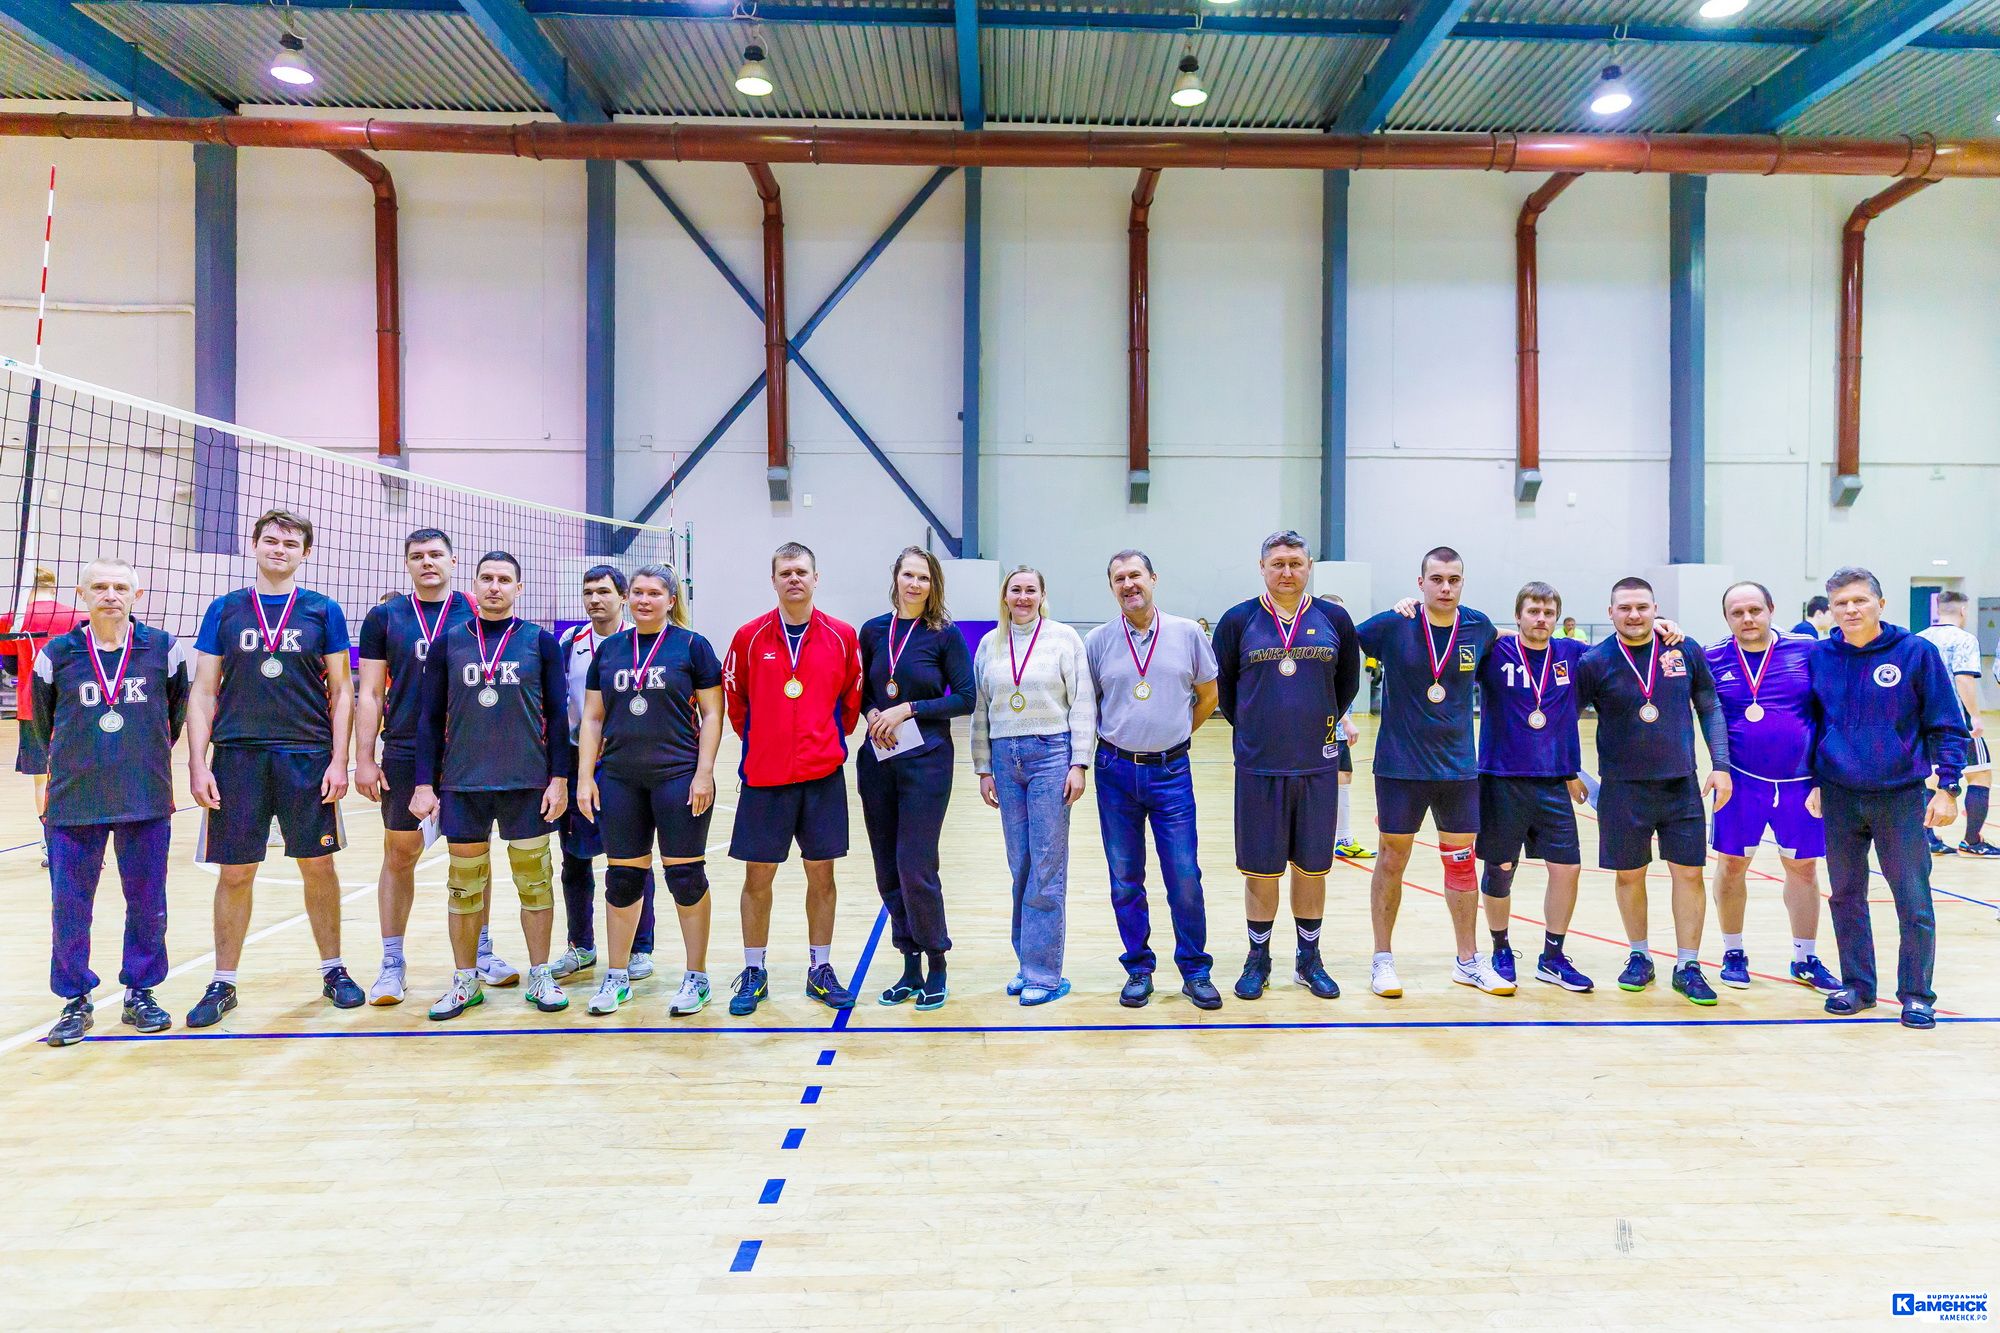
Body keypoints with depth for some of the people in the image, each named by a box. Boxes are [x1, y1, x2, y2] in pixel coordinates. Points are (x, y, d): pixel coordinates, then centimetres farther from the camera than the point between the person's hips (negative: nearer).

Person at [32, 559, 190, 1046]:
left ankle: (140, 993, 22)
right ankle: (76, 1000, 21)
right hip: (73, 800, 0)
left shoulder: (164, 649, -1)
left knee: (147, 902, 7)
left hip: (146, 799, 0)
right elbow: (43, 721, 14)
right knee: (70, 904, 5)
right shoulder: (56, 654, 0)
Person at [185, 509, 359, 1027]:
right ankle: (223, 984, 22)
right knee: (235, 873, 6)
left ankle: (333, 970, 21)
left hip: (308, 756, -1)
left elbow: (341, 692, 3)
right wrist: (197, 764, -2)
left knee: (318, 867, 6)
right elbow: (203, 691, 6)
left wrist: (338, 761, -5)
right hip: (237, 757, 1)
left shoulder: (324, 610, 4)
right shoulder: (225, 610, 7)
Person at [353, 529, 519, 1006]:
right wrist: (364, 759, -1)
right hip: (404, 752, 0)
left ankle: (481, 951, 24)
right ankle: (392, 963, 19)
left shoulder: (476, 613, 3)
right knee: (399, 855, 6)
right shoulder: (384, 616, 5)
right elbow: (370, 693, 5)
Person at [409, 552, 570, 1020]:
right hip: (462, 785, 1)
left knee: (534, 881, 5)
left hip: (528, 784, -1)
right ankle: (465, 981, 24)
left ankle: (540, 975, 19)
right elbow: (430, 718, 7)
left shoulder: (541, 642, 2)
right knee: (465, 884, 9)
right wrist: (424, 784, 2)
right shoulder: (448, 643, 6)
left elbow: (556, 716, 2)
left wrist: (559, 778, -4)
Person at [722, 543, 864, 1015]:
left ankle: (820, 970, 22)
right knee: (757, 875, 5)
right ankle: (754, 973, 21)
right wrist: (762, 742, 10)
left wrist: (829, 741, 8)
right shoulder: (750, 636, 0)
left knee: (821, 873, 8)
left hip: (823, 774, 1)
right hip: (763, 776, 0)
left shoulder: (842, 636, 1)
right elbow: (734, 700, 9)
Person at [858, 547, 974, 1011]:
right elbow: (861, 690, 15)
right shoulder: (873, 630, 6)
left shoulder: (945, 635, -5)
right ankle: (910, 967, 23)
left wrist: (908, 709, -14)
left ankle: (936, 964, 14)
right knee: (887, 870, 9)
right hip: (877, 760, 5)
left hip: (926, 760, -5)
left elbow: (965, 697, -7)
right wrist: (872, 713, -6)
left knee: (915, 867, -6)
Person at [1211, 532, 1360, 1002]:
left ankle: (1309, 959, 27)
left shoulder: (1334, 619, 3)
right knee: (1260, 870, 7)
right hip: (1258, 767, -1)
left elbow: (1348, 683, 14)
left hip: (1318, 765, 1)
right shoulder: (1238, 620, 0)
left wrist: (1321, 726, 11)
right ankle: (1258, 958, 23)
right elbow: (1222, 686, 8)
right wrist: (1253, 731, 9)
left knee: (1312, 868, 11)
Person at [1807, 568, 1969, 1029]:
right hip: (1838, 798, 3)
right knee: (1846, 896, 11)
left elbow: (1947, 727, -2)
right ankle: (1856, 984, 24)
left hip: (1901, 797, -2)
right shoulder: (1818, 657, 2)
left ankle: (1916, 994, 18)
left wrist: (1947, 787, -7)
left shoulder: (1916, 653, -5)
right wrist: (1812, 782, 9)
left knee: (1914, 902, 3)